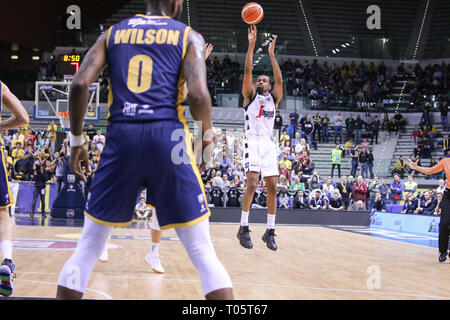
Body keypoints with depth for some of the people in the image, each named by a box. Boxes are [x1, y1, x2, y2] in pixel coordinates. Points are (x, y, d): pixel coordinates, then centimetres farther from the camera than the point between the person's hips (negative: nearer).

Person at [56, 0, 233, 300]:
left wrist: (76, 140, 12)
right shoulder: (188, 35, 9)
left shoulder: (113, 33, 17)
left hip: (121, 138, 3)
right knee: (203, 252, 4)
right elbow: (198, 95, -7)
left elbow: (80, 84, 3)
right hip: (167, 136, -2)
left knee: (88, 247, 15)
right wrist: (206, 135, 11)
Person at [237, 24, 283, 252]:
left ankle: (270, 231, 5)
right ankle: (243, 228, -9)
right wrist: (251, 44, -9)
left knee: (272, 187, -2)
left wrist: (272, 54, -3)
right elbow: (247, 71, -2)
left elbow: (279, 80, 1)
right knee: (252, 184, -17)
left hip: (268, 144, 4)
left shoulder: (273, 98, 17)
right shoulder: (250, 96, 10)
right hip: (252, 142, -4)